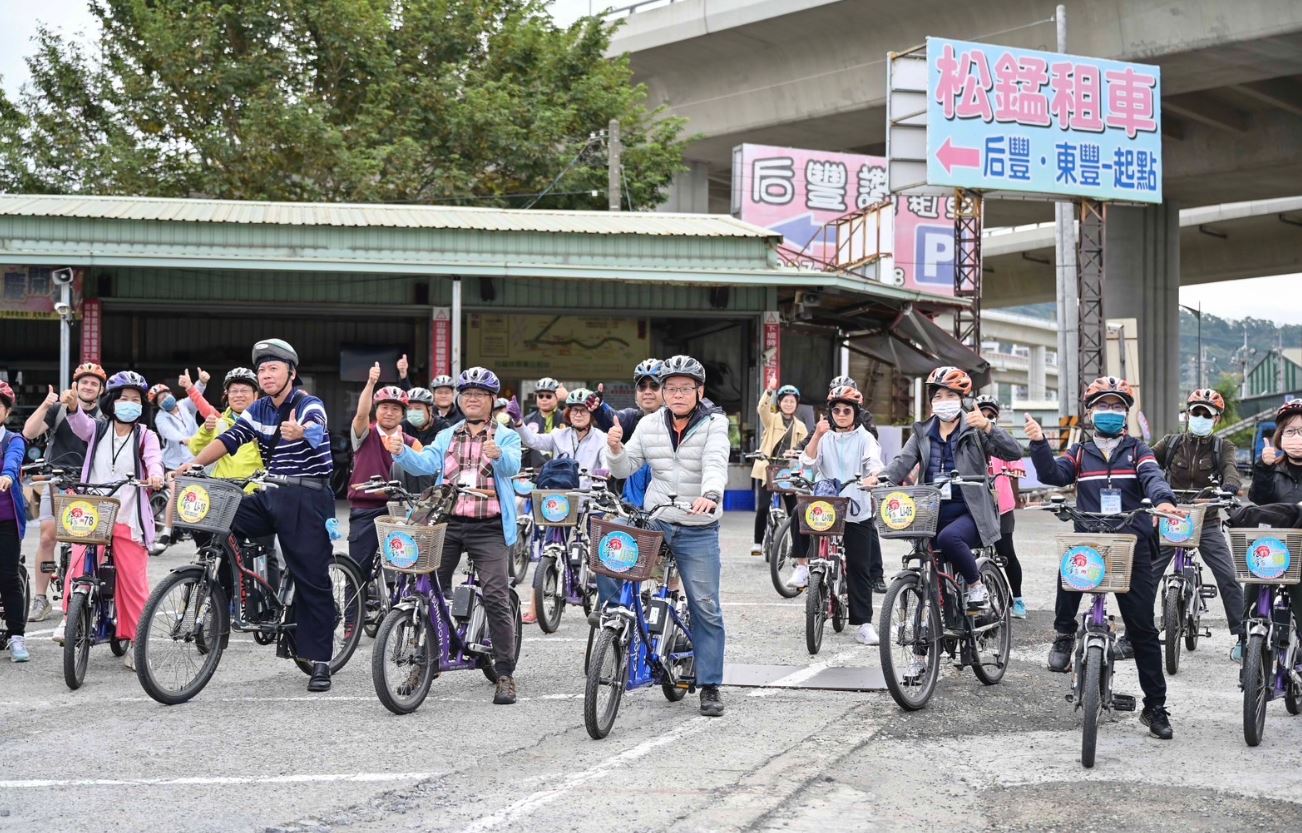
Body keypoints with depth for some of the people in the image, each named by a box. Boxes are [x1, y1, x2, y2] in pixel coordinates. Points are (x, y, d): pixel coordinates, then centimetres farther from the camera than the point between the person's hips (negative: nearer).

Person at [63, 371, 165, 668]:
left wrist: (154, 474, -37)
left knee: (134, 583, -2)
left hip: (128, 520, -1)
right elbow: (81, 424, -12)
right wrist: (73, 406, -34)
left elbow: (154, 458, -13)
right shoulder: (98, 430, 10)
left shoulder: (145, 436, 6)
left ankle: (135, 643, 7)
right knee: (79, 568, -15)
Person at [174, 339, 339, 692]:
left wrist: (299, 432, -55)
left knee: (312, 579, -5)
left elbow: (314, 430, -30)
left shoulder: (309, 405, -8)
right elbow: (229, 439, 1)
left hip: (307, 499, -6)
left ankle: (319, 662, 1)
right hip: (270, 495, 6)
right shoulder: (259, 410, 11)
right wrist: (193, 464, -16)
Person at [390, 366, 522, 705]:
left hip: (489, 527, -3)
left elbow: (511, 465, -14)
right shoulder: (446, 437, 17)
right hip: (447, 523, 3)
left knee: (496, 597, -11)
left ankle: (505, 674, -5)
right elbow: (426, 463, -1)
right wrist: (401, 452, -22)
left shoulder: (506, 437, 7)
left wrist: (498, 455, -37)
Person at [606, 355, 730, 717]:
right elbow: (625, 468, 5)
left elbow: (715, 464, -23)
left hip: (698, 530, -3)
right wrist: (615, 449, -17)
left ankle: (710, 686, 10)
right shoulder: (650, 425, 5)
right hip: (653, 522, 3)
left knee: (706, 608, 0)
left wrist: (710, 494, -43)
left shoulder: (714, 425, -5)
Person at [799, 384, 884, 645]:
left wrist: (874, 476, -35)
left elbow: (874, 463, -12)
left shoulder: (865, 438, 4)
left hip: (857, 511, -2)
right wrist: (817, 435, -18)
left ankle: (864, 622, 1)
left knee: (859, 566, -1)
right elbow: (807, 461, -4)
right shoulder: (825, 437, 10)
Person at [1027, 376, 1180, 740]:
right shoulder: (1080, 453, 14)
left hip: (1133, 544, 0)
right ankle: (1064, 634, -12)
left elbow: (1153, 477, -9)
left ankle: (1155, 706, 11)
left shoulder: (1137, 451, 10)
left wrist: (1163, 500, -31)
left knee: (1143, 627, 2)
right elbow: (1052, 474, -3)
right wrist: (1038, 443, -20)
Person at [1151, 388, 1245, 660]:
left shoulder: (1222, 447, 3)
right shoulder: (1171, 443, 5)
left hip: (1207, 523, 0)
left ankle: (1241, 637, 2)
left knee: (1228, 578, -9)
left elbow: (1230, 469, -16)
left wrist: (1229, 486, -38)